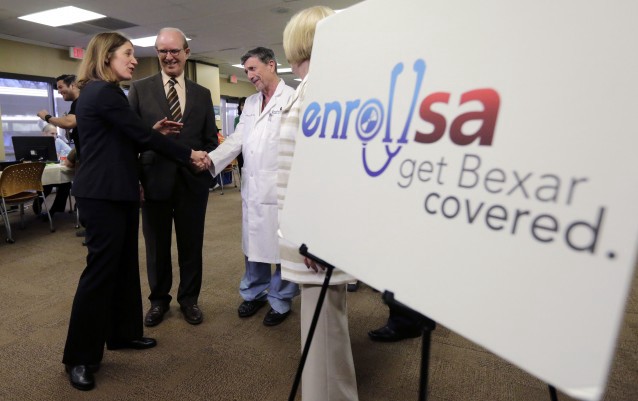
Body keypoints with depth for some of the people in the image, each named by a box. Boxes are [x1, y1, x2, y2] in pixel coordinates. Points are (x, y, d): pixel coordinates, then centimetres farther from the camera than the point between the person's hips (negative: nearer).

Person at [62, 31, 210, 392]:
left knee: (124, 263, 14)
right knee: (101, 267, -3)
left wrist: (154, 131, 7)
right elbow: (142, 136, -15)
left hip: (116, 190, 10)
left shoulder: (103, 92, 16)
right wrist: (189, 155, -8)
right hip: (103, 194, -10)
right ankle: (80, 357, 11)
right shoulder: (103, 92, -14)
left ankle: (122, 333, 28)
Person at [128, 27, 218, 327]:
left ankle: (189, 299, 29)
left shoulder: (202, 94, 9)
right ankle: (159, 300, 31)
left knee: (191, 244, 11)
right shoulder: (139, 89, 4)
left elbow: (211, 139, 10)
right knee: (156, 246, 12)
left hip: (193, 181, 1)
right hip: (154, 180, -1)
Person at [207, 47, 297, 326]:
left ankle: (280, 301, 22)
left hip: (280, 188, -7)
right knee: (253, 243, 16)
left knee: (282, 246, 5)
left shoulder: (292, 99, -6)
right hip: (252, 187, 7)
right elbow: (236, 140, 11)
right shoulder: (250, 102, 17)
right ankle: (254, 293, 34)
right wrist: (212, 159, -5)